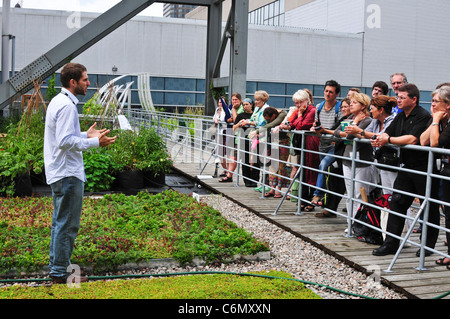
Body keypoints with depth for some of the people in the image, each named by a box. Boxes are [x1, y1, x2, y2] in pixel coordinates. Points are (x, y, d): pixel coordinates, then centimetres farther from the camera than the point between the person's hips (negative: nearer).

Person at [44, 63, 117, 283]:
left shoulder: (59, 101, 15)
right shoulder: (66, 105, -18)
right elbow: (65, 141, -26)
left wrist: (86, 135, 16)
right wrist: (95, 142, -23)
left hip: (59, 173, 11)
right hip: (67, 174, -11)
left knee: (60, 222, 18)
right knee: (67, 225, -3)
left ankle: (56, 267, 29)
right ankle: (60, 272, 6)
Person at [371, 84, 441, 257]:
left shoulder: (423, 116, -15)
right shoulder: (400, 116, 12)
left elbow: (412, 139, -25)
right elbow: (387, 133, 7)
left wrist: (388, 140, -19)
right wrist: (378, 139, -15)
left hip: (424, 168, -7)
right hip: (407, 168, 8)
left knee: (429, 208, 7)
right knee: (397, 202, 3)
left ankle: (428, 246, 20)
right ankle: (391, 244, 8)